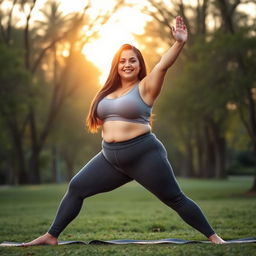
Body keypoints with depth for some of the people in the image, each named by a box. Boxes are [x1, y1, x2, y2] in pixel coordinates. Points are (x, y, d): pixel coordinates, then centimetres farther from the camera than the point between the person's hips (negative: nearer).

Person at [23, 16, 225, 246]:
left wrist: (179, 43, -35)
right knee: (77, 187, 5)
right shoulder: (109, 92, 13)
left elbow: (163, 65, -21)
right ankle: (52, 236, 14)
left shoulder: (145, 87, -5)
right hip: (111, 158, 6)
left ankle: (213, 237, 7)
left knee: (175, 199, -4)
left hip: (144, 154, -6)